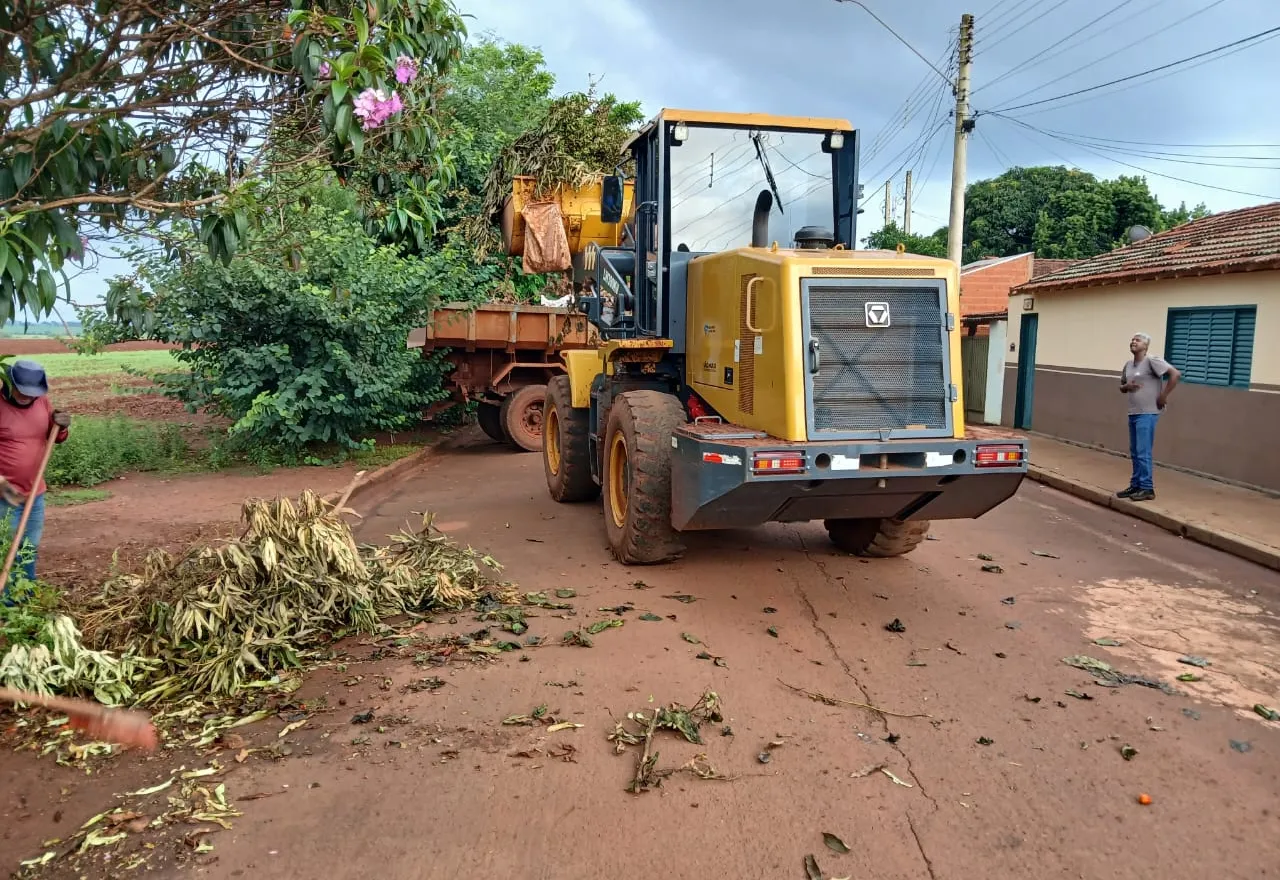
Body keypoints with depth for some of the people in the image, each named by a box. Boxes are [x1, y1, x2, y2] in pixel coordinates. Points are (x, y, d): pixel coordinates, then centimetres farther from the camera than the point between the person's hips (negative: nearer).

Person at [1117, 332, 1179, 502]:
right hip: (1133, 413, 8)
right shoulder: (1128, 365, 12)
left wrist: (1163, 396, -15)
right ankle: (1135, 485, 19)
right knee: (1134, 453, 12)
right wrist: (1127, 386, -1)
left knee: (1143, 452, -8)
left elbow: (1175, 374, -17)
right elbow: (1122, 387, 23)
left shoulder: (1152, 361, -11)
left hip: (1147, 414, -8)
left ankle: (1147, 488, -2)